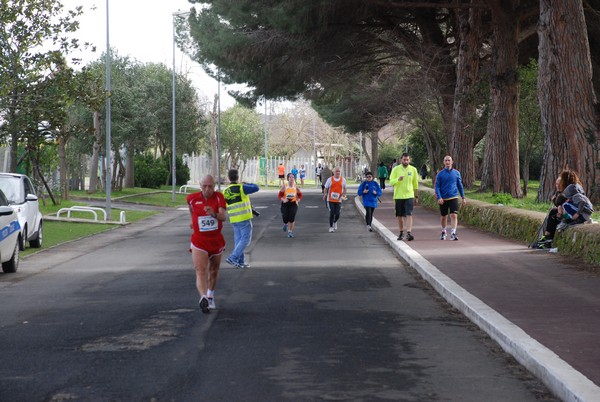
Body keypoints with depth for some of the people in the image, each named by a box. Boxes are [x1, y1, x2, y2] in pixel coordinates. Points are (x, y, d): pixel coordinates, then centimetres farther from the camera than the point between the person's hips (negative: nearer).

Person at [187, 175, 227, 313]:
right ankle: (203, 298, -37)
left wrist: (214, 214, -43)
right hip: (199, 241, -2)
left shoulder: (219, 197, -10)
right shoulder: (192, 198, -7)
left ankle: (210, 296, 41)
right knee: (201, 272, -20)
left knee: (214, 271, 18)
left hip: (216, 241, 2)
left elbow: (224, 216, -23)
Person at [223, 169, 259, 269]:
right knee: (245, 239, -3)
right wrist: (247, 184, 16)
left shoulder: (225, 192, 5)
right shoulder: (241, 188, -13)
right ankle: (232, 258, -13)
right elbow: (256, 188, -3)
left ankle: (240, 262, 12)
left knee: (238, 240, 12)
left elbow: (226, 207, 13)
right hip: (244, 219, -6)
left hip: (234, 219, 6)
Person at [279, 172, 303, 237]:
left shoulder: (296, 186, -4)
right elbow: (280, 195, -4)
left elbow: (300, 195, 8)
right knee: (285, 218, -3)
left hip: (293, 204, 0)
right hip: (285, 203, 0)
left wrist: (298, 200, -12)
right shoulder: (284, 186, -8)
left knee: (292, 218, -10)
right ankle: (285, 224, 36)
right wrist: (283, 199, -23)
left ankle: (290, 231, 7)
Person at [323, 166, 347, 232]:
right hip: (330, 200, -2)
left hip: (338, 200, 2)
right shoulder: (330, 179, 0)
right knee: (332, 213, -7)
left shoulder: (343, 180, 5)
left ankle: (335, 222, 30)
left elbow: (344, 188, 19)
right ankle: (331, 227, 6)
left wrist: (344, 194, 3)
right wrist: (325, 194, -13)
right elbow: (326, 188, 4)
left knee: (337, 214, -3)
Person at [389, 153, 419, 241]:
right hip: (398, 196, 1)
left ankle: (409, 233, -18)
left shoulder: (413, 169, 4)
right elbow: (391, 182, -3)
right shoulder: (396, 169, 0)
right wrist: (398, 179, -23)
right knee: (399, 216, 8)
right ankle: (401, 232, 23)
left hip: (409, 195, -1)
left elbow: (415, 184, 12)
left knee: (409, 215, -13)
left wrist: (416, 196, 12)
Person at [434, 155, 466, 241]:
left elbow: (460, 186, 12)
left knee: (454, 215, -15)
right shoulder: (440, 174, -1)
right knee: (443, 216, 12)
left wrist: (463, 198, 11)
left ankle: (453, 233, -17)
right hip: (443, 199, 0)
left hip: (453, 197, 0)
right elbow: (437, 187, -3)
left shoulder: (456, 173, 4)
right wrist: (439, 197, -16)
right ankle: (443, 232, 33)